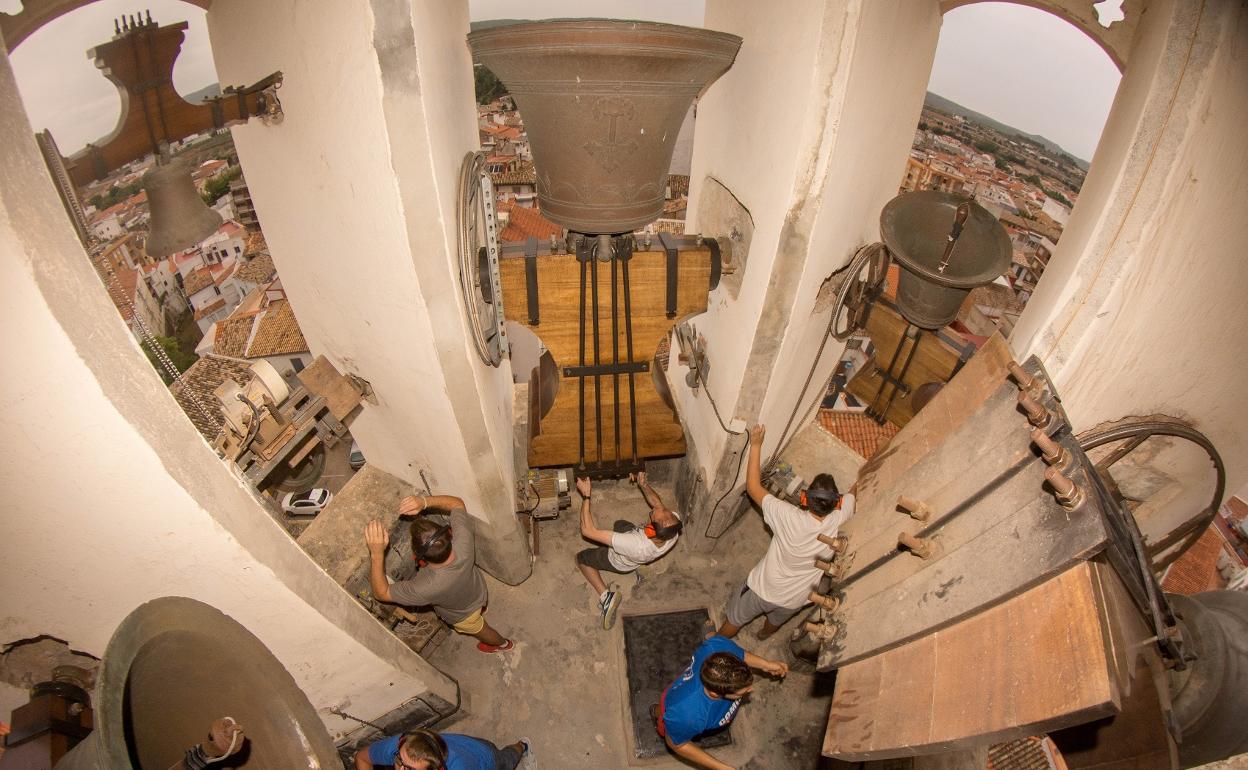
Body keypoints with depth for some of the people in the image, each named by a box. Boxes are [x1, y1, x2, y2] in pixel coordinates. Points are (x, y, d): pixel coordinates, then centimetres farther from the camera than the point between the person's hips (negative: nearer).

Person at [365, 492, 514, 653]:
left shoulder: (429, 587, -49)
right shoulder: (463, 539, -41)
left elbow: (382, 593, -36)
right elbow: (457, 503, -24)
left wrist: (377, 552, -51)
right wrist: (424, 501, -42)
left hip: (463, 615, -3)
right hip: (477, 591, 3)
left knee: (479, 629, 31)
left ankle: (502, 643, 61)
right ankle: (480, 610, 73)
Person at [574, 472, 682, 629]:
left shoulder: (636, 545, -52)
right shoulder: (674, 522, -39)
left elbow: (588, 530, -46)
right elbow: (658, 503, -15)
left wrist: (586, 496, -40)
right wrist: (642, 484, -29)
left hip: (619, 563, -5)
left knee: (581, 558, 19)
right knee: (620, 523, 33)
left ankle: (606, 595, 7)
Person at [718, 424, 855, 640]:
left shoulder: (790, 517, -37)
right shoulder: (838, 522, -29)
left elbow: (752, 487, -27)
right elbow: (853, 493, -7)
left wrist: (755, 446, -25)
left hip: (763, 589, -3)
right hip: (794, 600, 4)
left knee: (734, 621, 27)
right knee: (775, 622, 38)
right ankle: (764, 633, 68)